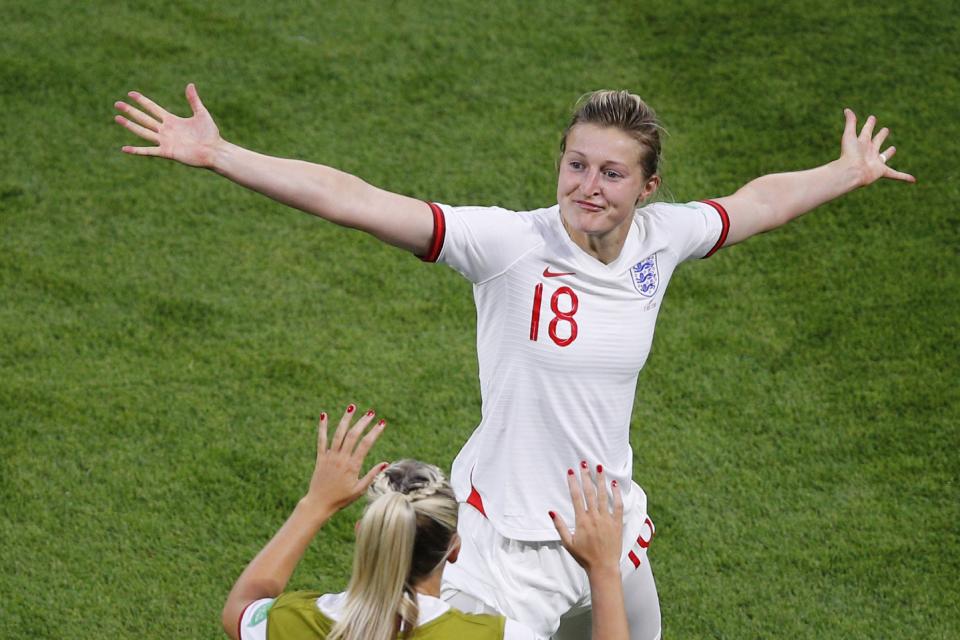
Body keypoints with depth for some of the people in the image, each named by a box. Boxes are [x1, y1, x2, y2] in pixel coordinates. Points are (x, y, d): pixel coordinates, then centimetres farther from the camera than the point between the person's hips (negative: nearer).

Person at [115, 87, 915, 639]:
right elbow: (352, 200, -23)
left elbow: (756, 202, 20)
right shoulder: (511, 244, -17)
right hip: (506, 540, -5)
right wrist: (218, 154, -29)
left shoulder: (660, 239, -2)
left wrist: (847, 173, 35)